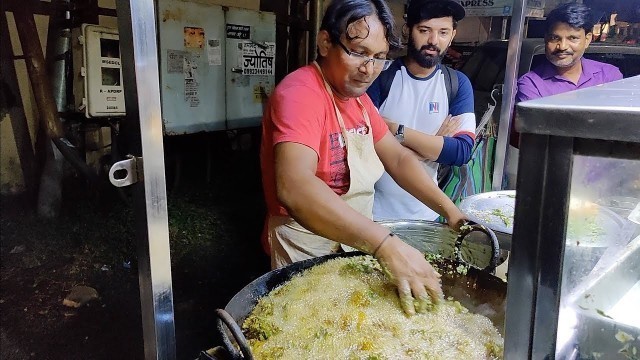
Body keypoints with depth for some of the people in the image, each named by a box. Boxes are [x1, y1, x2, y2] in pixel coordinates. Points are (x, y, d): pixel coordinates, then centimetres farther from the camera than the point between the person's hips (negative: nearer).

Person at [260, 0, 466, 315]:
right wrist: (387, 246, -46)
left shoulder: (356, 94, 5)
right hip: (307, 245, -8)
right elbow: (294, 188, -40)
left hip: (355, 239, 9)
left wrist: (448, 209, -9)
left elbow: (397, 158, 5)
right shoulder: (300, 93, -24)